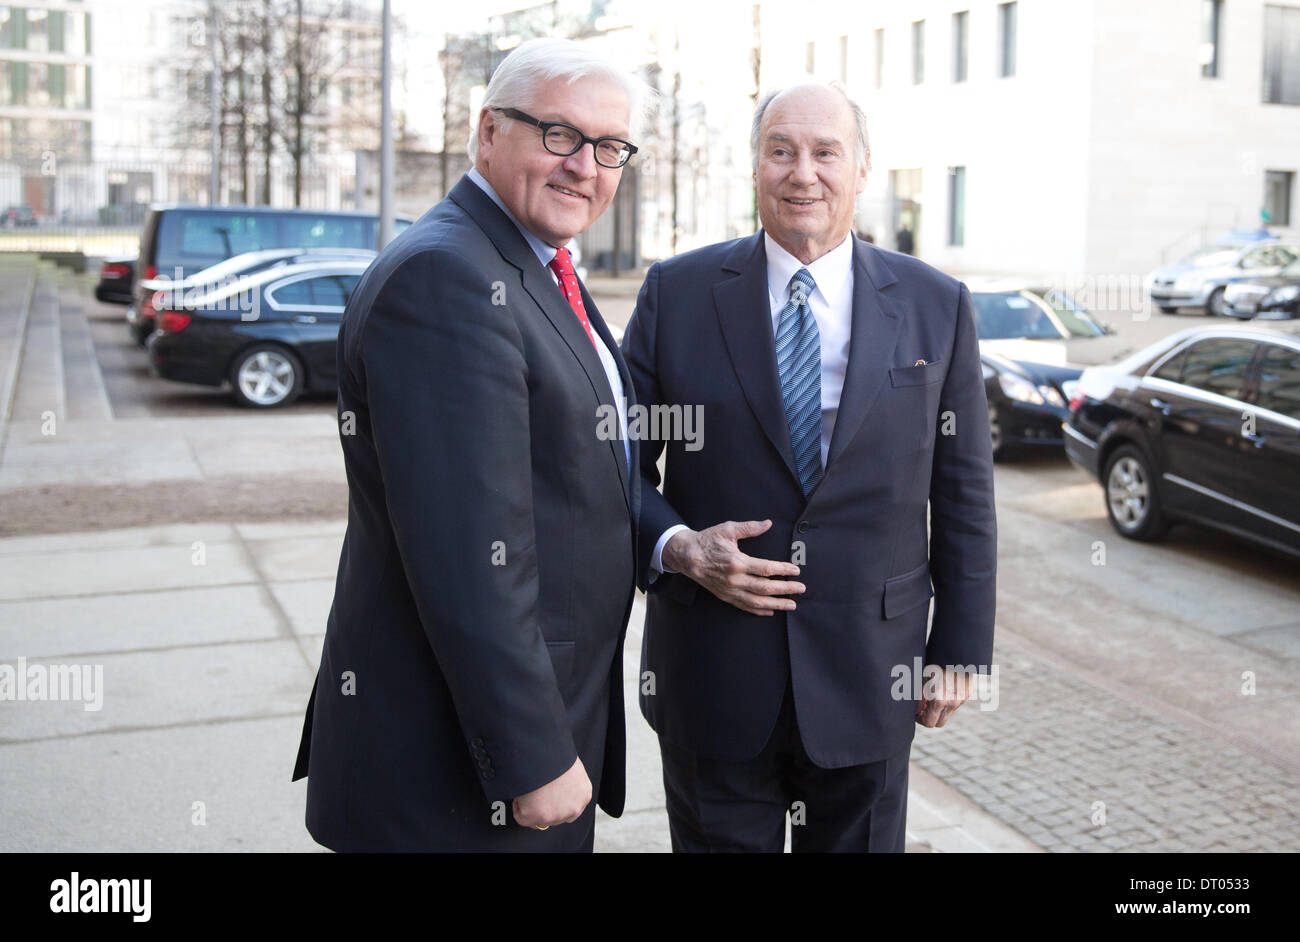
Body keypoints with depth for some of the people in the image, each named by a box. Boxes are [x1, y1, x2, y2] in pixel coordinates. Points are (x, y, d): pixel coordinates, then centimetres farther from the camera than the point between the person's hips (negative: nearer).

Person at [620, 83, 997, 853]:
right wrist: (676, 547, -15)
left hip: (868, 680, 1)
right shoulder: (677, 293, -1)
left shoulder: (936, 307, 2)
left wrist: (961, 650, 4)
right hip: (713, 674, 0)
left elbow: (964, 495, 4)